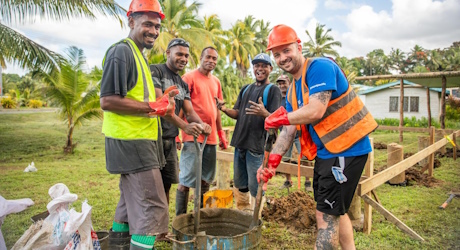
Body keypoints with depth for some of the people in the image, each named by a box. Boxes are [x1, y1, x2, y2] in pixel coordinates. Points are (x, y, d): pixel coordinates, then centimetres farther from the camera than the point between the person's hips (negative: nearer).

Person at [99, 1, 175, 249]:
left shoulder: (137, 53, 19)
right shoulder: (122, 51, -12)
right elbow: (107, 100, -20)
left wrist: (161, 102, 7)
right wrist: (153, 107, -17)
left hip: (137, 140, 10)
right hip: (132, 141, -10)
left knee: (131, 202, 20)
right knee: (153, 208, -7)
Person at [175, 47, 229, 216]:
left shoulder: (216, 82, 16)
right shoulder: (189, 77, -3)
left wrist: (221, 134, 20)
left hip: (211, 137, 7)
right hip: (193, 136, -6)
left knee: (206, 180, 12)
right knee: (186, 179, -2)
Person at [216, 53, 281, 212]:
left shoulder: (273, 90, -2)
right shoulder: (245, 89, 17)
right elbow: (237, 114, 15)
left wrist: (264, 113, -34)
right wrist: (225, 109, -6)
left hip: (257, 145, -6)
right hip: (240, 143, 7)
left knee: (255, 188, -3)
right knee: (239, 185, 16)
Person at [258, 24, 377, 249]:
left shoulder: (320, 67, -15)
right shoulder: (293, 90, 11)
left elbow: (316, 111, -27)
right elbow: (289, 131, 7)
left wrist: (279, 118, -13)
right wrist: (271, 162, -3)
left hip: (346, 150, -9)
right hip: (326, 152, 9)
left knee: (326, 215, -2)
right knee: (335, 211, 21)